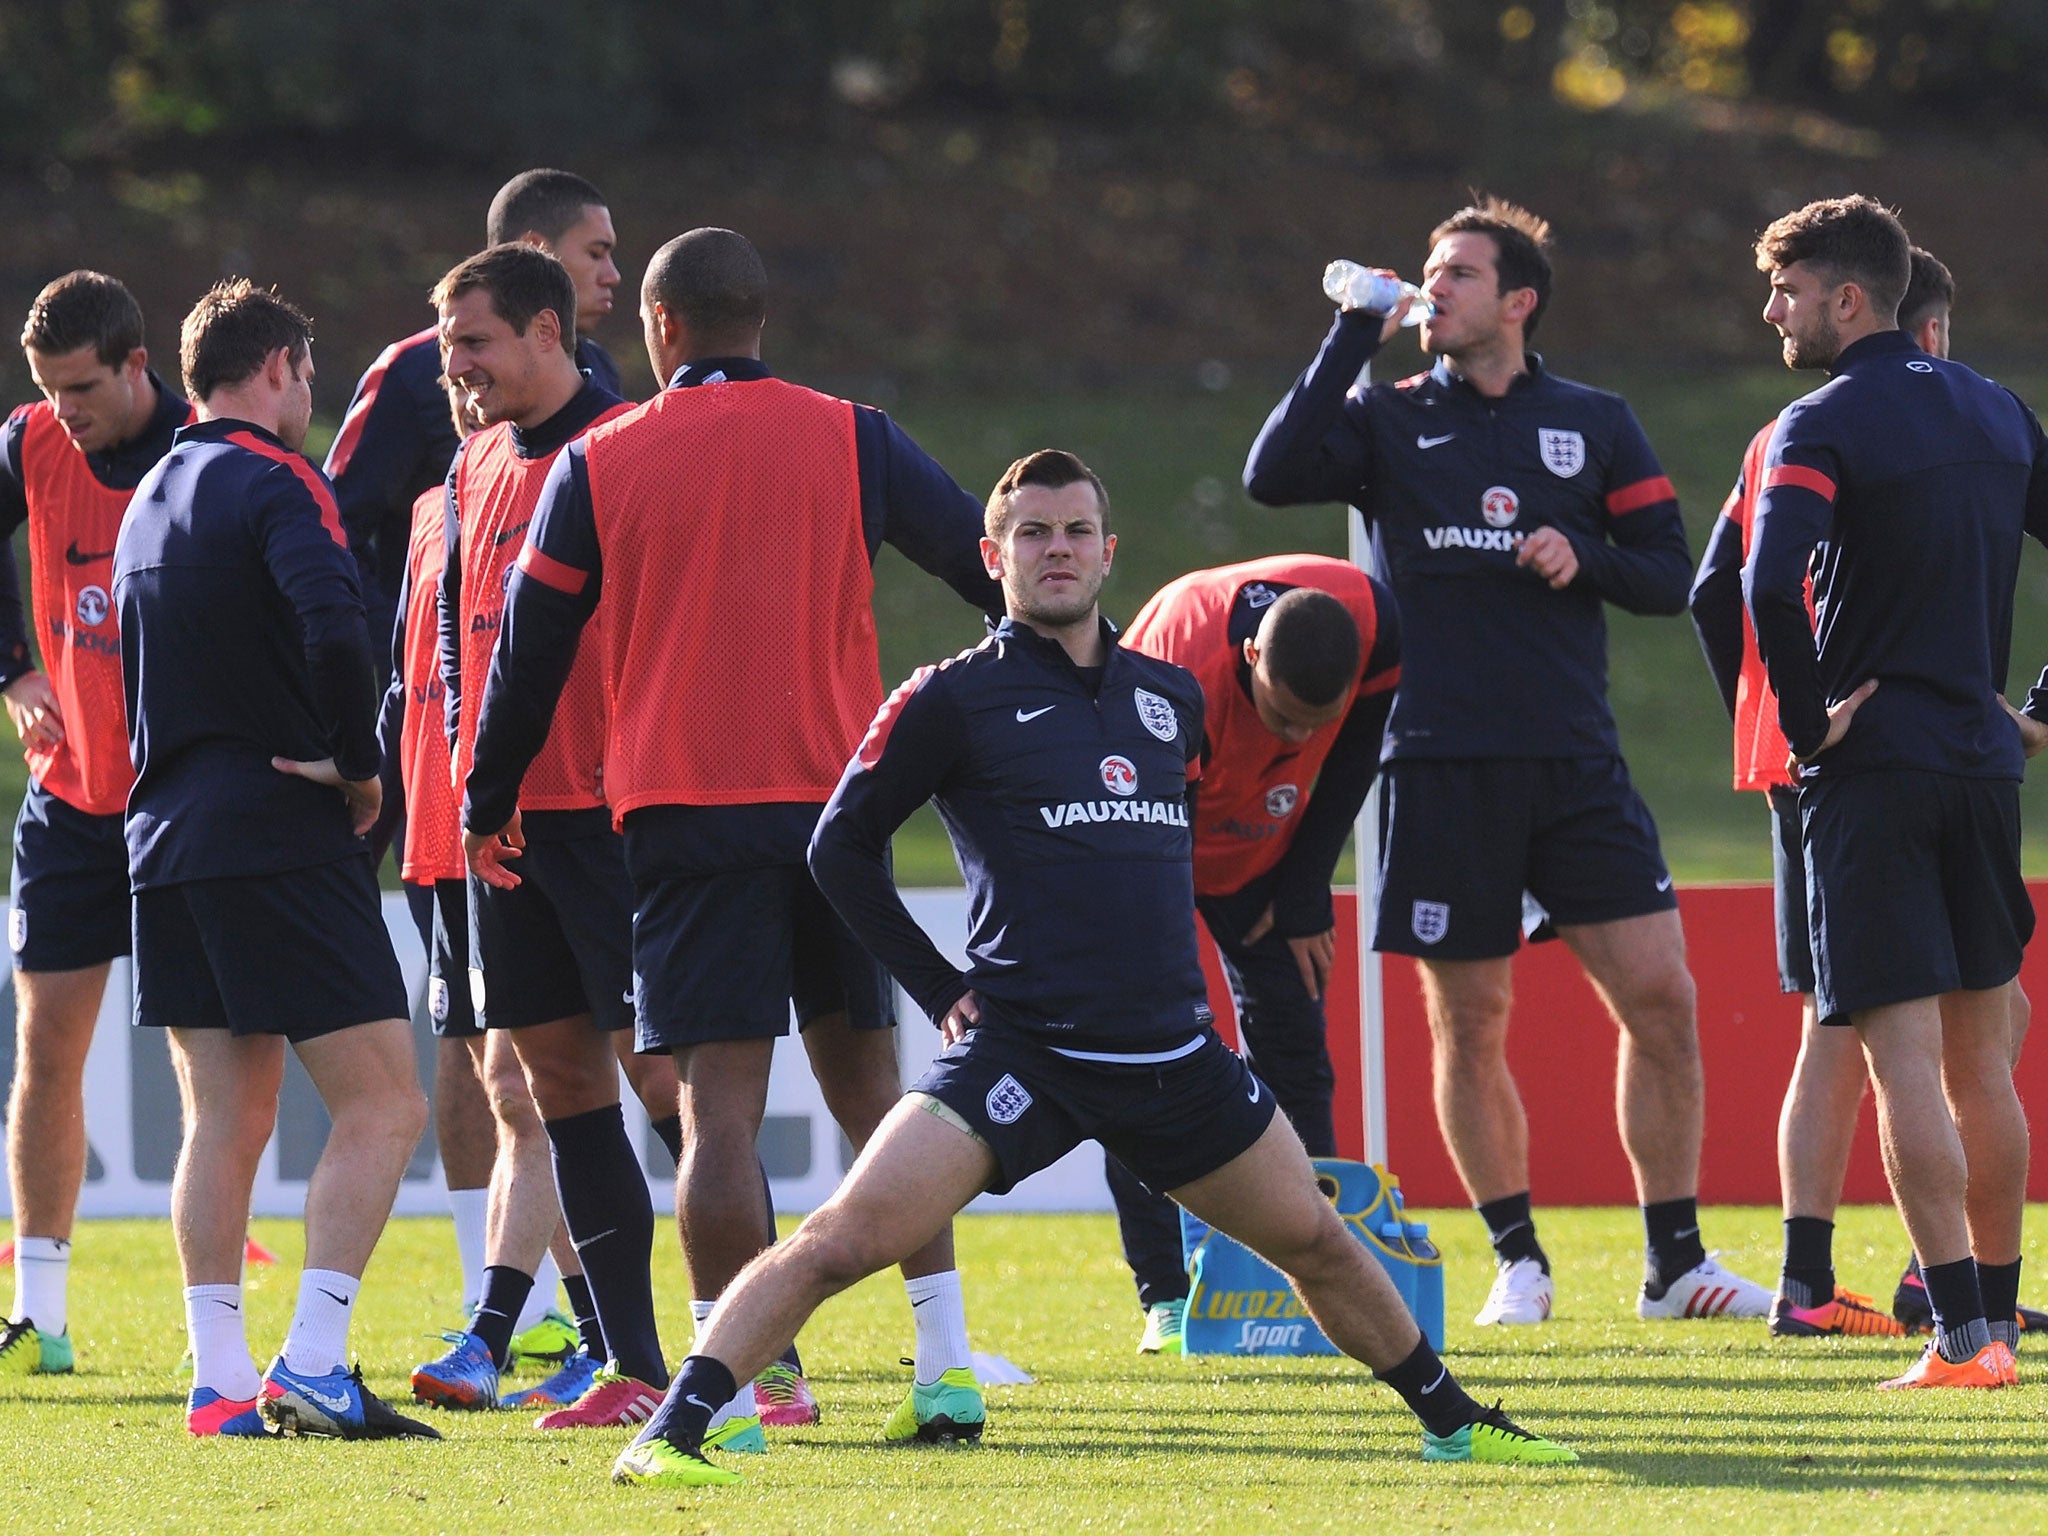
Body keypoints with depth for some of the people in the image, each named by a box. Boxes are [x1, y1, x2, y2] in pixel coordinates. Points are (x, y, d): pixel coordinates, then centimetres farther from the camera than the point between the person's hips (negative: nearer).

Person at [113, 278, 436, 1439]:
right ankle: (313, 1368, -14)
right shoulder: (273, 483, -10)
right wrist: (357, 763, -14)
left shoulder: (154, 496, 17)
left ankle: (223, 1381, 6)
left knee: (225, 1117, 10)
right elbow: (331, 625, -28)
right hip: (284, 841, -8)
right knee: (383, 1105, -5)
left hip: (170, 843, 8)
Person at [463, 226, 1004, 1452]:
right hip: (834, 799, 2)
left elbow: (531, 648, 9)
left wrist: (488, 803, 21)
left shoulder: (598, 466, 2)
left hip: (683, 810, -2)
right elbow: (990, 563, 9)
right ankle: (946, 1363, 5)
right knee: (870, 1086, 10)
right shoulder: (852, 442, 4)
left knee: (721, 1107, -5)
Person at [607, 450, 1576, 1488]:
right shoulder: (954, 698, -1)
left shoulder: (1171, 696, 14)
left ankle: (1450, 1421, 35)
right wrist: (938, 987, 1)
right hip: (1020, 1045, -5)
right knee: (841, 1240, -21)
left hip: (1174, 1049, 5)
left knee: (1319, 1244, 15)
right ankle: (669, 1432, -19)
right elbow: (841, 847, 4)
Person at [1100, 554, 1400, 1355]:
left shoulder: (1374, 625, -29)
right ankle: (1166, 1298, -10)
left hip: (1267, 842, 4)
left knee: (1291, 1040, -2)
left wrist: (1304, 893, -8)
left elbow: (1353, 754, -7)